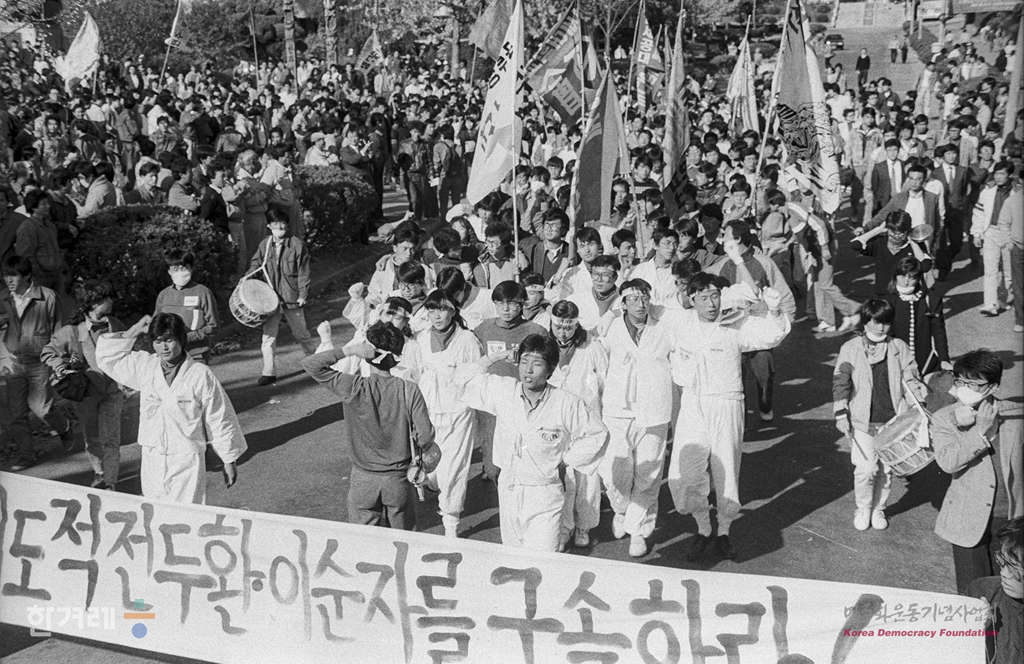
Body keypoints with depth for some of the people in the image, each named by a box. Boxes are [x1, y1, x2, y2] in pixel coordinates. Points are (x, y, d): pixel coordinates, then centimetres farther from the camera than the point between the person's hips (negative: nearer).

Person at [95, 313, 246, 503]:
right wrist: (134, 331, 7)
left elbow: (220, 420, -2)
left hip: (187, 461, -4)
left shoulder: (201, 375, -8)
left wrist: (229, 462, 2)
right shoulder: (144, 366, 5)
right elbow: (106, 359, 17)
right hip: (152, 460, 4)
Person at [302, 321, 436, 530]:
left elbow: (310, 364, -16)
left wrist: (348, 350, -18)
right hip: (399, 479, 1)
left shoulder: (354, 388, -17)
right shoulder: (409, 390, -14)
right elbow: (426, 436, -12)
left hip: (364, 479, -1)